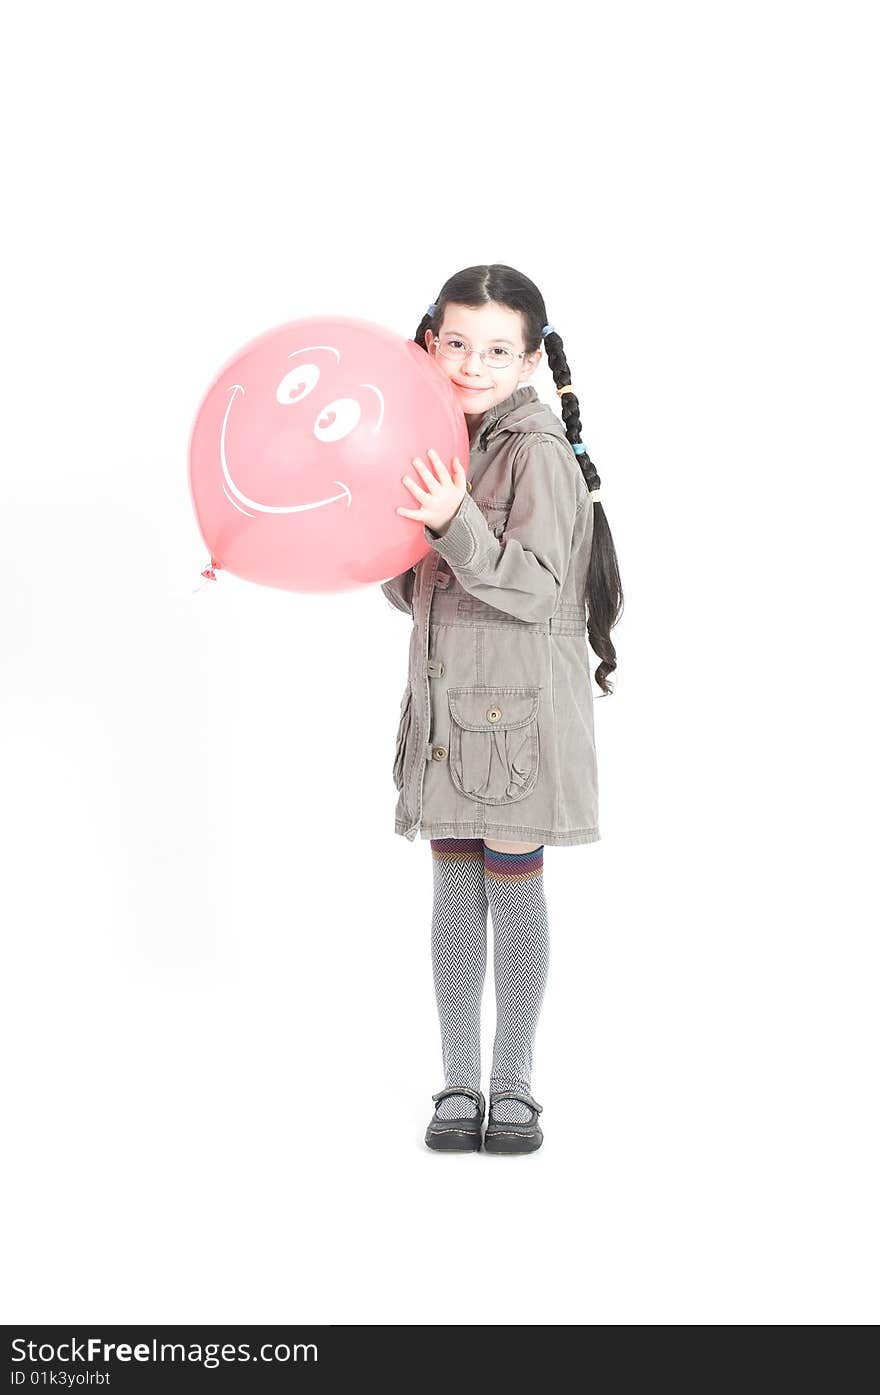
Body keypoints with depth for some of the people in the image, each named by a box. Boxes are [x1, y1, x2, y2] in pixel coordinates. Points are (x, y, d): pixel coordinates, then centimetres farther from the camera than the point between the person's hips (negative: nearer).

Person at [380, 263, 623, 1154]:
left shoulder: (538, 450, -11)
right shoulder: (440, 443, 10)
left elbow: (538, 586, -20)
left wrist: (454, 525, -32)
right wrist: (390, 523, -3)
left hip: (519, 707, -6)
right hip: (445, 701, 6)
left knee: (512, 887, 2)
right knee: (455, 887, 9)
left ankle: (513, 1083, 17)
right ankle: (458, 1082, 19)